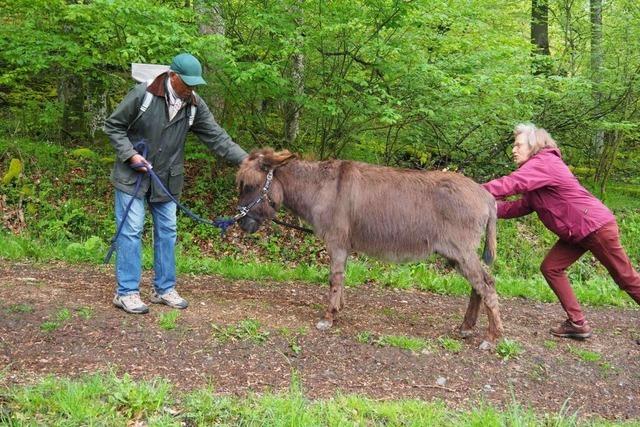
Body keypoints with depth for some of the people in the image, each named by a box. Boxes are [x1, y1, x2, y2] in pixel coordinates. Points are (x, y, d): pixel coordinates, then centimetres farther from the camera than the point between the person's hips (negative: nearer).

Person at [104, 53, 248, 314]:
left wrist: (246, 160, -16)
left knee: (167, 232, 10)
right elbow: (113, 126, -8)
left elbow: (217, 137, -6)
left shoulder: (195, 105, -5)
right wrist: (130, 155, -18)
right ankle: (126, 292, 5)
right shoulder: (143, 94, -16)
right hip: (133, 175, -5)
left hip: (167, 180, 5)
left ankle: (164, 289, 22)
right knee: (131, 231, -3)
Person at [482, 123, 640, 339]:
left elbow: (512, 183, -32)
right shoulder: (536, 170, 13)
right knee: (551, 268, 5)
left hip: (596, 226, -10)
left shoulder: (543, 163, -18)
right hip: (575, 233, 10)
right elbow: (521, 206, 5)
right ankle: (577, 323, 9)